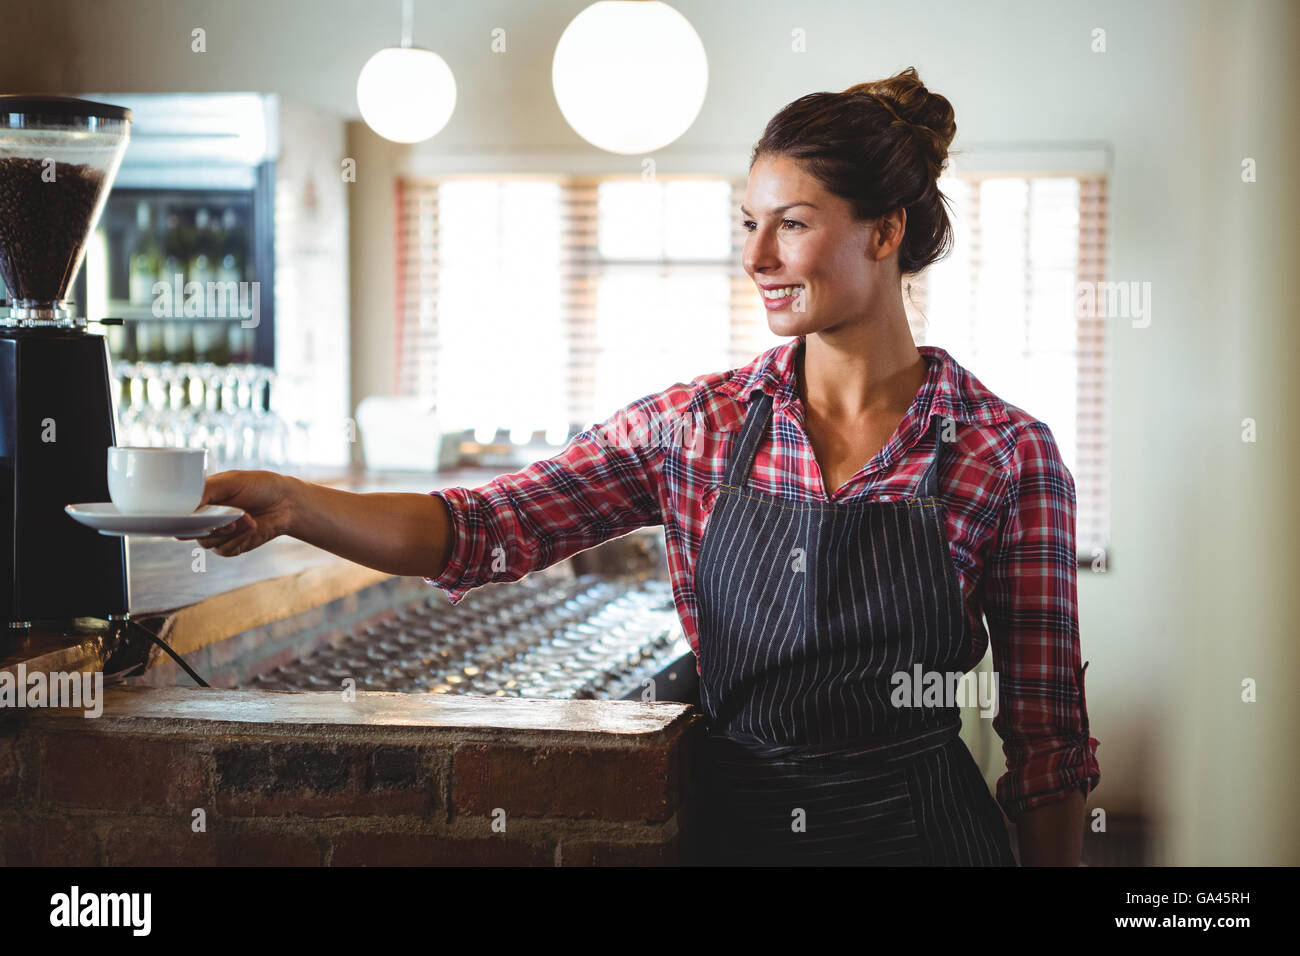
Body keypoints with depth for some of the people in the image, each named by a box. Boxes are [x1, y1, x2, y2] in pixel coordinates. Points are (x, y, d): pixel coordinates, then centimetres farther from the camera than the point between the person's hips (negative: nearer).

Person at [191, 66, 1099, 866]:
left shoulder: (1008, 452, -8)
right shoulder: (697, 423, -1)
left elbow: (1047, 729, -3)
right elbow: (483, 531, -9)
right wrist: (292, 502, -22)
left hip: (921, 832, -2)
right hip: (735, 822, 3)